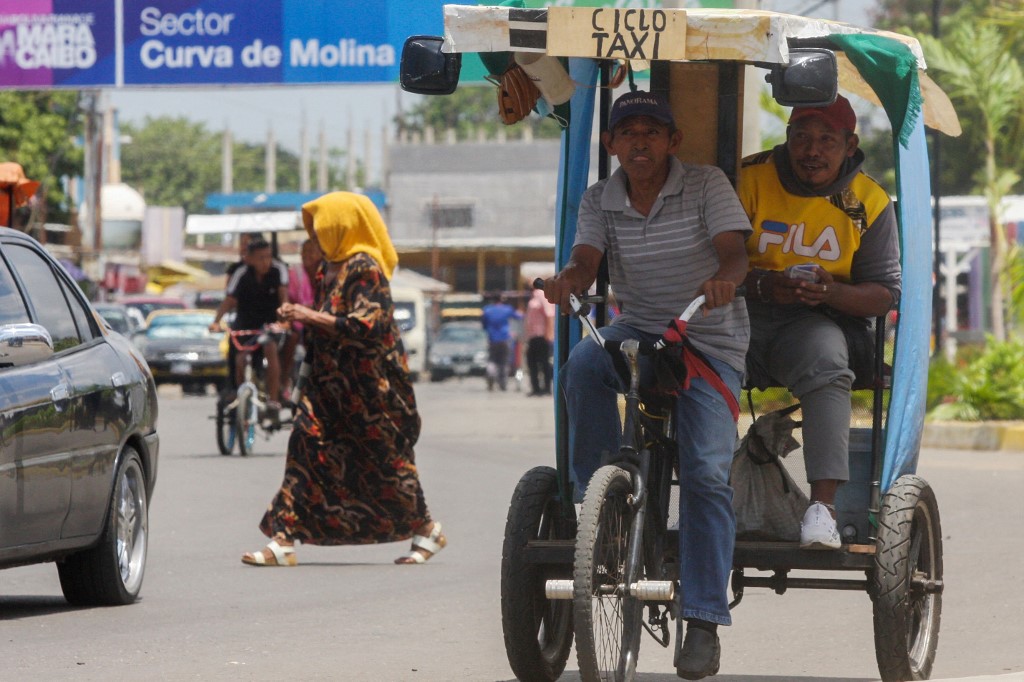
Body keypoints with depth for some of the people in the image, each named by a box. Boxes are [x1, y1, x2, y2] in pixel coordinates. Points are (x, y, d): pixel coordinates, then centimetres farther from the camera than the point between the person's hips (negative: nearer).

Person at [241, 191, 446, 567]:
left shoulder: (364, 269, -15)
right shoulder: (332, 267, 14)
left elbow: (367, 325, -23)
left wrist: (313, 317, -20)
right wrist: (301, 315, 8)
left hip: (367, 386, -9)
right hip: (331, 382, 9)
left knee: (383, 459, 3)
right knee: (307, 447, -3)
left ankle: (427, 531, 22)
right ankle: (284, 540, -7)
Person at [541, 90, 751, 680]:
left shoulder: (707, 185, -4)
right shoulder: (600, 201, 5)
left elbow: (734, 251, -16)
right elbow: (586, 260, -8)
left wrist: (723, 278, -40)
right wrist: (568, 279, -33)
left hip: (710, 340, -3)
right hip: (637, 329, 3)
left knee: (706, 471, -19)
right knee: (582, 367, -34)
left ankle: (703, 621, -16)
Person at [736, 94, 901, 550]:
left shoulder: (868, 203, 6)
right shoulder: (749, 180, 3)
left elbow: (885, 292, 4)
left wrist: (832, 293, -17)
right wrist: (763, 284, -20)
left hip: (814, 322, 0)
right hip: (742, 311, 0)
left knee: (825, 364, -35)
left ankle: (823, 504, -40)